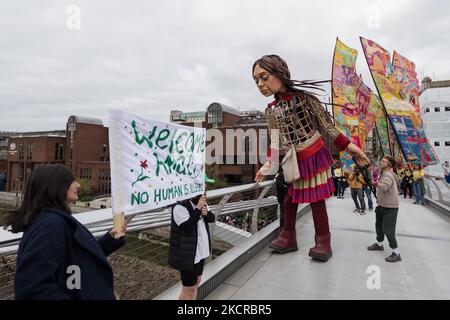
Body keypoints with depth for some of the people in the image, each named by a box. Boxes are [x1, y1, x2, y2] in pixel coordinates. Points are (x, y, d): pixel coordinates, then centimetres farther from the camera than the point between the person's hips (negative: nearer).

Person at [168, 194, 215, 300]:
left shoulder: (201, 203, 2)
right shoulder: (180, 206, -23)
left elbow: (212, 219, 5)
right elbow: (188, 227, -31)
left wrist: (206, 213, -16)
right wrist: (198, 209, -29)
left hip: (199, 251, 9)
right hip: (188, 254, -9)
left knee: (196, 282, 22)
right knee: (189, 289, 3)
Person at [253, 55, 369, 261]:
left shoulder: (304, 97, -11)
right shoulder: (271, 110, 1)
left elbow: (326, 125, -6)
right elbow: (276, 141, 8)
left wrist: (346, 145, -9)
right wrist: (270, 163, 1)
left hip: (315, 155, -4)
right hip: (294, 161, 5)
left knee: (316, 198, -1)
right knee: (290, 198, 9)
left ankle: (323, 241, 12)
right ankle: (288, 237, 23)